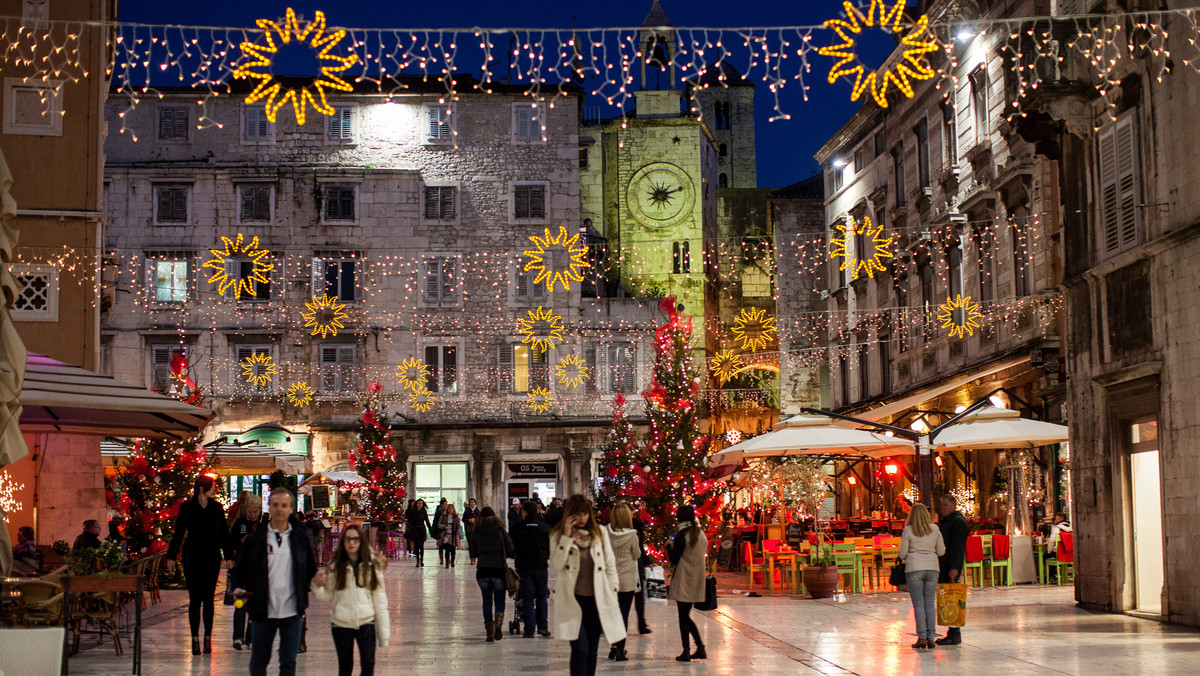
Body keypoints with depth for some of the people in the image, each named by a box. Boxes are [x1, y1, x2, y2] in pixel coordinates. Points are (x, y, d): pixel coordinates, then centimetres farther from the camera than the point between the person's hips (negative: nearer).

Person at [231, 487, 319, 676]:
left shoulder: (301, 537, 5)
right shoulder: (255, 538, 2)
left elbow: (311, 569, 13)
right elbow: (239, 569, 7)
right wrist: (238, 588, -11)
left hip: (292, 611, 0)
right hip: (263, 611, 0)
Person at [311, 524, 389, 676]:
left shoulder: (372, 565, -1)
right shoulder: (335, 565, 0)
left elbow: (379, 597, 2)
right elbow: (328, 595, 4)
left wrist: (383, 629, 0)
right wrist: (318, 586, -18)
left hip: (366, 621, -1)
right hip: (341, 623, 1)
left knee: (368, 663, -6)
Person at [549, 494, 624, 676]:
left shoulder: (599, 533, 6)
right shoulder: (558, 535, 2)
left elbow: (610, 564, 11)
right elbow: (557, 564, -11)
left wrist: (612, 593, 7)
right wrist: (567, 536, -15)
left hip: (596, 599, 3)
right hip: (572, 599, -3)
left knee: (592, 651, 8)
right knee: (580, 649, -13)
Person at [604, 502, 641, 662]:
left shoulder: (607, 532, -7)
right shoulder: (632, 536, -14)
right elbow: (637, 555, 0)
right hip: (627, 579, -3)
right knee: (624, 614, 3)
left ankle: (614, 647, 20)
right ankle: (620, 650, 4)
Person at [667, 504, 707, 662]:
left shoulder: (682, 535, -13)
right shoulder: (701, 534, 8)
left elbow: (673, 559, -10)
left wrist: (670, 546, 7)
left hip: (683, 581, -7)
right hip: (697, 581, 7)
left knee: (683, 617, -1)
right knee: (686, 616, 16)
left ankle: (686, 651, -1)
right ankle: (700, 647, 8)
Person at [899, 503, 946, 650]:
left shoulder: (908, 531, -5)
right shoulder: (935, 530, 3)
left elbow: (903, 554, -3)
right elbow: (941, 551, 8)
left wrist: (906, 557, 19)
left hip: (914, 568, -3)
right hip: (932, 567, 3)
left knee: (918, 604, 2)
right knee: (930, 603, 8)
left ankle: (922, 637, -1)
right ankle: (931, 638, 7)